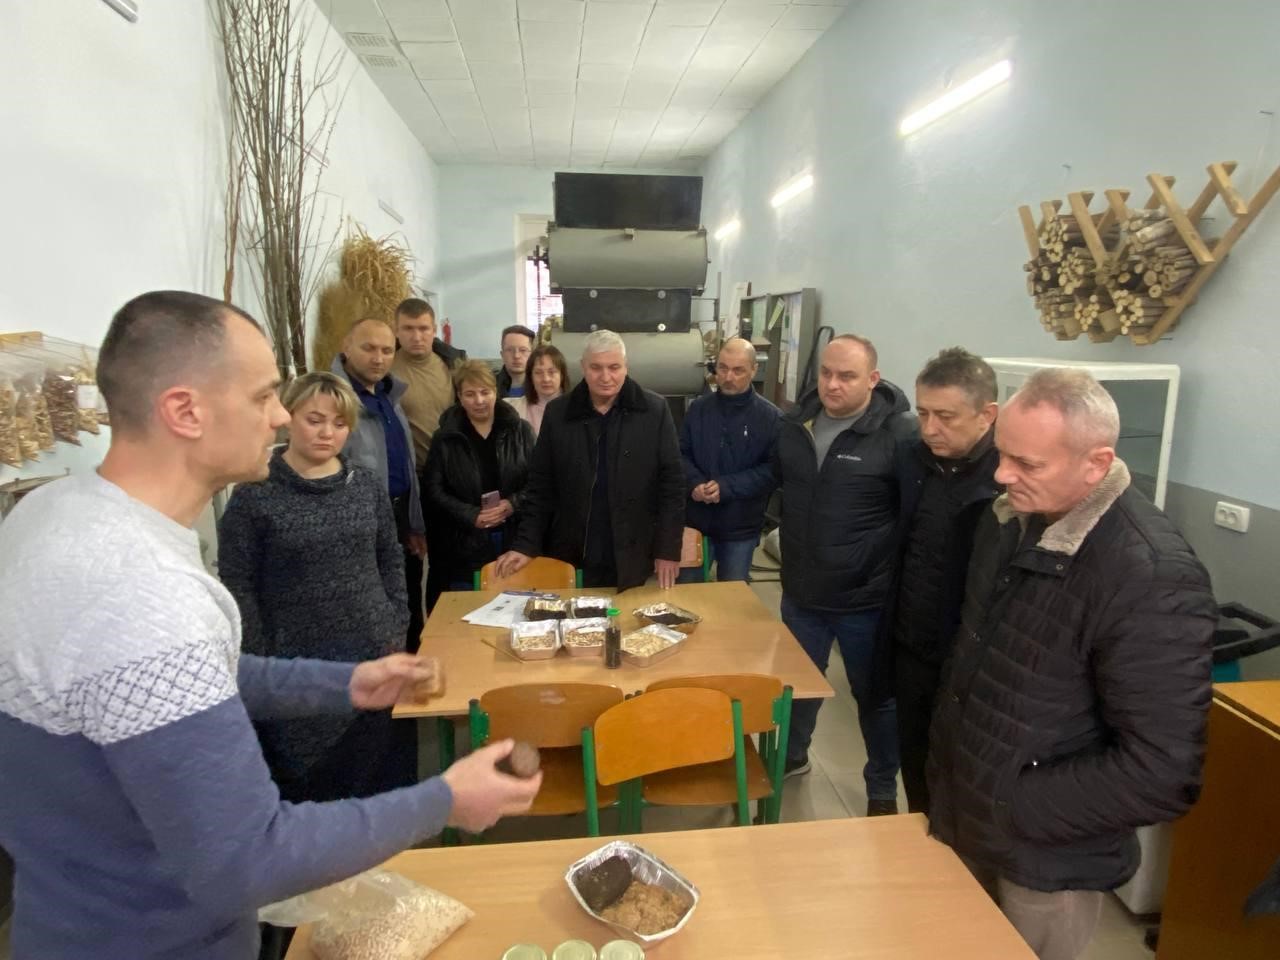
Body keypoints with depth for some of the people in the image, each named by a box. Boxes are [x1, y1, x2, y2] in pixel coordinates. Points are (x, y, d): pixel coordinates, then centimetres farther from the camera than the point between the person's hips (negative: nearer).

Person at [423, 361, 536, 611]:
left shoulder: (520, 430, 4)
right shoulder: (445, 438, 3)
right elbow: (434, 491, -1)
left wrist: (514, 503, -13)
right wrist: (471, 516, -13)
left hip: (515, 540, 1)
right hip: (465, 544, 0)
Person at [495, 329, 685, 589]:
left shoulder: (655, 410, -4)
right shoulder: (558, 413, 1)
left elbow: (671, 482, -2)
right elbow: (540, 485, 4)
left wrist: (668, 549, -6)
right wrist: (526, 545, -2)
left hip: (634, 559, -1)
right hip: (572, 558, 1)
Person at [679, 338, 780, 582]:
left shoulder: (770, 417, -9)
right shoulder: (698, 408, 1)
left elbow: (773, 469, -13)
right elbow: (680, 454, 5)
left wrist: (727, 486, -21)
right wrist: (694, 483, -15)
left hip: (740, 527, -2)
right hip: (695, 521, 2)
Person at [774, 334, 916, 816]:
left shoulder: (900, 432, -18)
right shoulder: (794, 423, 1)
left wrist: (895, 576, -15)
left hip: (865, 598, -5)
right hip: (801, 591, 5)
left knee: (875, 695, 16)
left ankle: (883, 789, 39)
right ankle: (792, 755, 49)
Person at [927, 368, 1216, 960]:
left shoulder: (1153, 580, -27)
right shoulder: (1009, 521, -3)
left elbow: (1163, 774, -25)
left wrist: (1010, 805, -18)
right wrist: (945, 761, 7)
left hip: (1045, 863, -6)